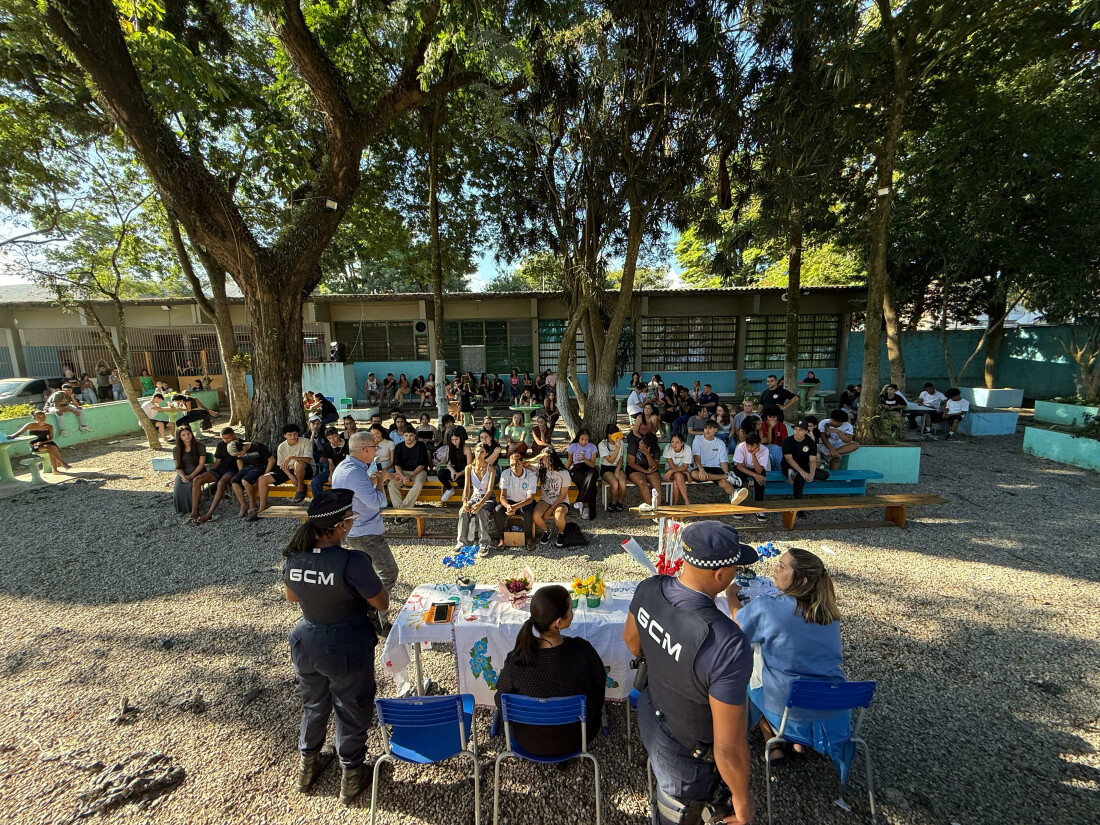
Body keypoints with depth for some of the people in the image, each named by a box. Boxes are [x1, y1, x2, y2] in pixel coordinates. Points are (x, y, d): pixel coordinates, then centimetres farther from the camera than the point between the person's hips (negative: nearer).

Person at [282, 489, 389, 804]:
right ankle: (351, 776, 40)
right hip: (347, 650, -5)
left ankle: (307, 766, 52)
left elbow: (291, 595, 5)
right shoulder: (352, 562, -33)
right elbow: (382, 603, -20)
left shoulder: (293, 557, -15)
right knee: (351, 710, 19)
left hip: (306, 645, 5)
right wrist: (364, 585, -3)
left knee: (313, 704, 29)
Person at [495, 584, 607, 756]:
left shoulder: (515, 660, -29)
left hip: (529, 742, 1)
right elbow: (600, 686, -11)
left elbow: (501, 702, -11)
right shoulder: (583, 650, -31)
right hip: (578, 738, 0)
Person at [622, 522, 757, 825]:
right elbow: (729, 748, -30)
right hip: (687, 754, -5)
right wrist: (742, 799, -9)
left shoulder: (649, 589, -23)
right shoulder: (729, 646, -42)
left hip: (649, 715, 5)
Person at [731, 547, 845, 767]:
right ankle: (801, 741, 34)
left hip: (788, 710, -4)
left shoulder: (765, 607, -24)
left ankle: (774, 746, 25)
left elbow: (738, 619, -4)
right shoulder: (827, 608, -8)